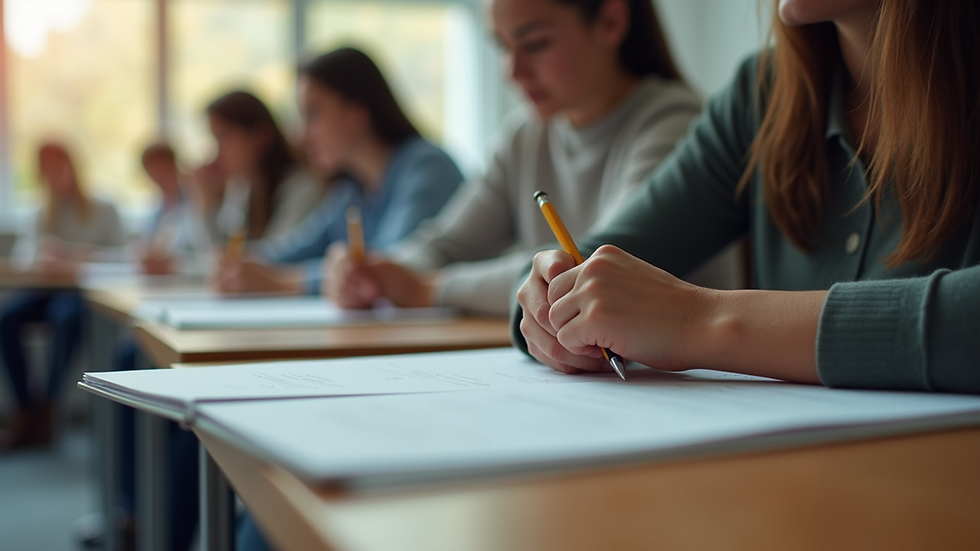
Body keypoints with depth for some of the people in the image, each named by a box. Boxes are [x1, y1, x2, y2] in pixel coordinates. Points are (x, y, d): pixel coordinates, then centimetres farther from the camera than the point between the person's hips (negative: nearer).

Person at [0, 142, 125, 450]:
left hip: (84, 290, -4)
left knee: (66, 317, -37)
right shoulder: (44, 214, 20)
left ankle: (46, 408, -29)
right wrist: (41, 259, -18)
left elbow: (120, 255, -4)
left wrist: (75, 257, -19)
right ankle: (26, 408, -23)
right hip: (47, 289, 4)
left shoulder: (103, 211, 8)